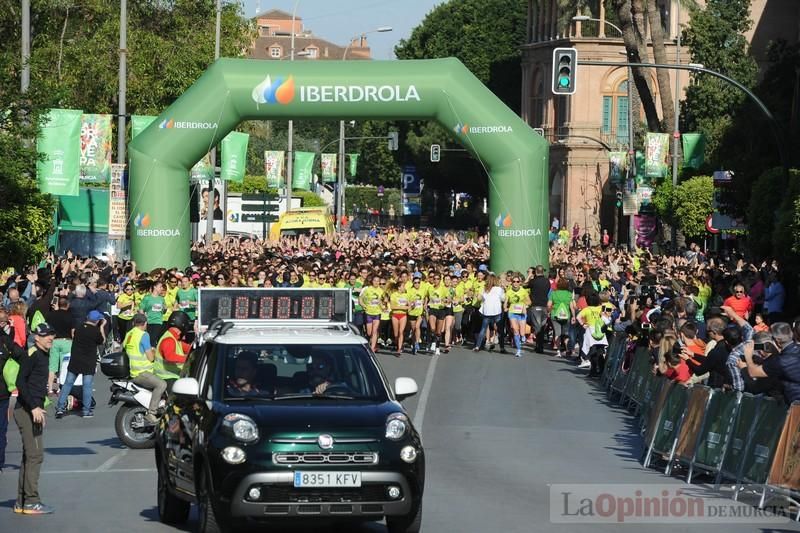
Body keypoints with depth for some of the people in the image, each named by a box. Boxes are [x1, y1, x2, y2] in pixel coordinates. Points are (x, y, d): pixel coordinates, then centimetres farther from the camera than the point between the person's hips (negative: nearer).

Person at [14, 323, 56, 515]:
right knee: (35, 455, -11)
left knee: (29, 456, 12)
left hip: (34, 410, 10)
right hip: (27, 410, -10)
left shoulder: (43, 355, 17)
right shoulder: (32, 355, -12)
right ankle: (31, 502, -11)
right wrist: (34, 407, -22)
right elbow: (21, 382, -19)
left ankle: (22, 502, 17)